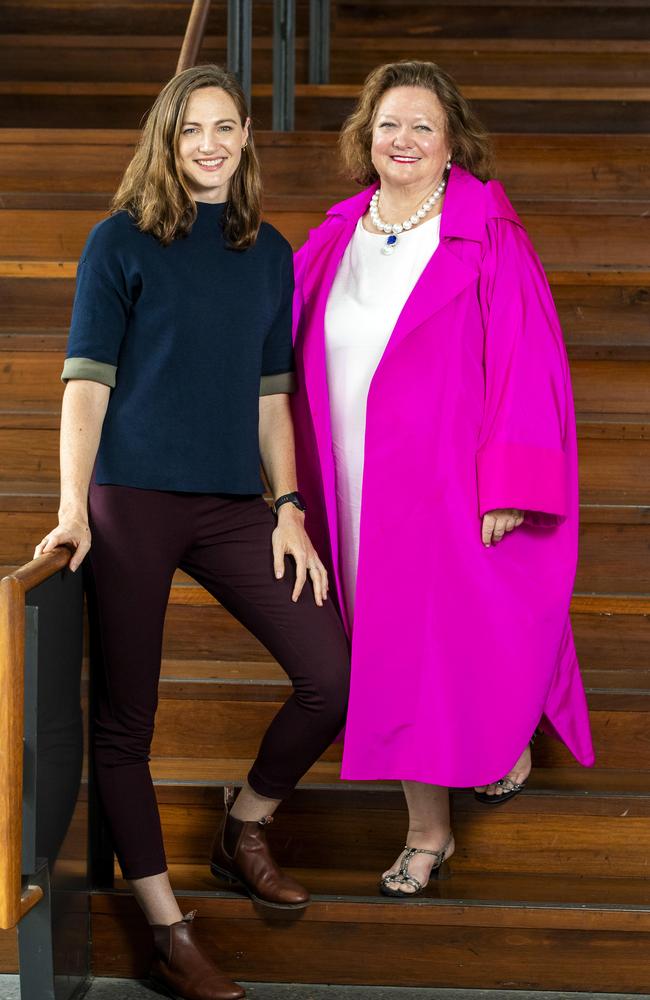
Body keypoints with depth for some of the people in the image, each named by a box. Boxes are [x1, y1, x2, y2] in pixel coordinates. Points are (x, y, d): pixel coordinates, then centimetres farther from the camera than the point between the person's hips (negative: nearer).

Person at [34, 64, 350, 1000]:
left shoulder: (270, 253, 12)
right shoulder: (121, 241, 0)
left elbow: (272, 394, 14)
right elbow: (87, 381, -4)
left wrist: (289, 511, 6)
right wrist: (72, 509, -12)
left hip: (233, 503, 4)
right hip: (132, 501, -4)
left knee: (332, 678, -4)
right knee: (126, 720, -1)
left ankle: (244, 830, 21)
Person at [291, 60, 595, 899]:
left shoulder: (488, 241, -7)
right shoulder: (335, 242, 6)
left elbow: (527, 365, -11)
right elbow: (284, 355, 14)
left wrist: (509, 487, -16)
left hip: (451, 485, -4)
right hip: (363, 492, 4)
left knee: (472, 636, 2)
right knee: (395, 650, 9)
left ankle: (511, 738, 35)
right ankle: (427, 833, 21)